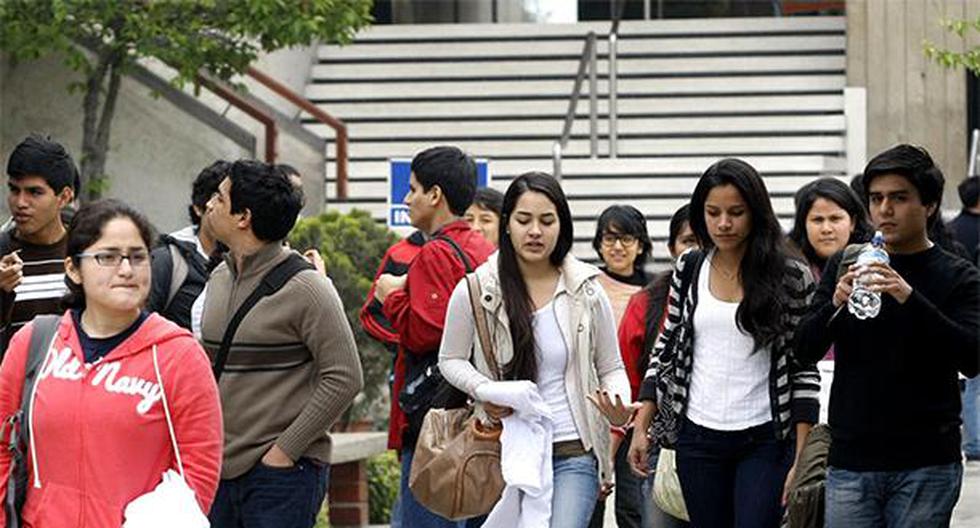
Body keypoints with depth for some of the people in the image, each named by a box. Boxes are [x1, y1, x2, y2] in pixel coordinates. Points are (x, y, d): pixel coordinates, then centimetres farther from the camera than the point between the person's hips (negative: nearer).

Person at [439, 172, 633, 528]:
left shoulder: (586, 292, 1)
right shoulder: (476, 290, -2)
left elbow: (611, 368, 9)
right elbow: (451, 360, 9)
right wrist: (481, 390, -12)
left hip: (574, 454, -1)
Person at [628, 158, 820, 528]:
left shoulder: (789, 277, -4)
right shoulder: (688, 270, 6)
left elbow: (805, 370, -3)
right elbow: (665, 350, 13)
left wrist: (802, 457, -8)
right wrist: (641, 428, 6)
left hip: (765, 441, -3)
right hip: (698, 439, 3)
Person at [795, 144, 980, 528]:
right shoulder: (845, 266, 10)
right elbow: (806, 348, 4)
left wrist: (910, 298, -25)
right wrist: (835, 305, -17)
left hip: (926, 467, -2)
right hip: (851, 461, 2)